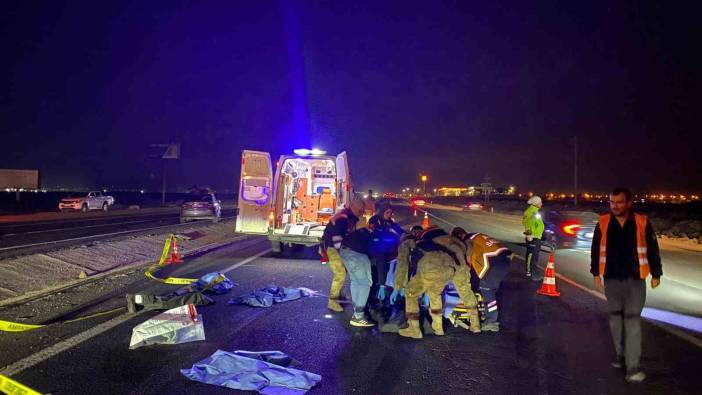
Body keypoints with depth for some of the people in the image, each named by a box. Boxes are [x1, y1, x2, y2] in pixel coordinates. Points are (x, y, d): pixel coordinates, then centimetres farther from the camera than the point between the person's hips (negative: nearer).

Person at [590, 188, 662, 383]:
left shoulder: (642, 222, -5)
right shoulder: (603, 223, -2)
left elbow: (652, 249, 2)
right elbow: (596, 249, 6)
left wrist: (656, 274, 5)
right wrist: (596, 273, 7)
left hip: (635, 280, -2)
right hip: (611, 279, 2)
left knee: (632, 320, -4)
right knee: (615, 317, 13)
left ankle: (632, 367, -2)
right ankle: (621, 355, 29)